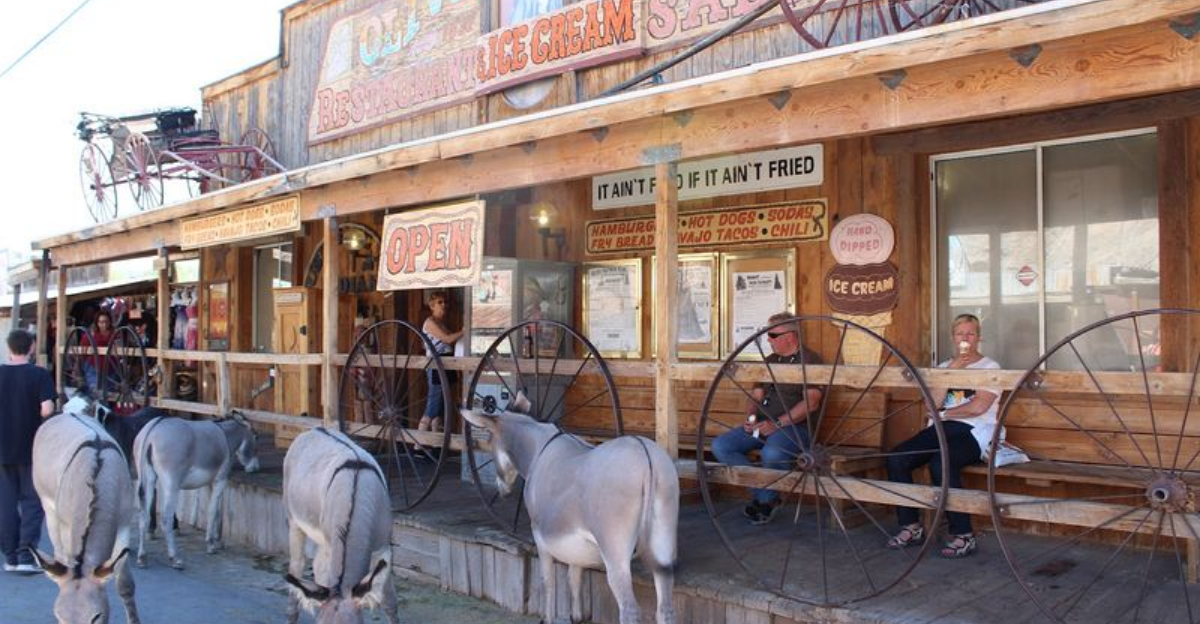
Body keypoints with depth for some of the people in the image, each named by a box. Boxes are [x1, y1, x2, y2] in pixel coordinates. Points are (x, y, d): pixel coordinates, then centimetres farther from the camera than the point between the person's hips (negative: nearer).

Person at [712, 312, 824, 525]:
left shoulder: (810, 360, -4)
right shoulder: (770, 361, 20)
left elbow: (811, 402, -15)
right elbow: (755, 395, 19)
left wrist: (778, 423, -20)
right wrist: (751, 418, -3)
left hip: (795, 426, -7)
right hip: (763, 424, 7)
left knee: (772, 453, -39)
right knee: (720, 446, -13)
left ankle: (766, 498, -4)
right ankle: (767, 497, -8)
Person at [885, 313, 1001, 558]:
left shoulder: (989, 367, 7)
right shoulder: (943, 366, 21)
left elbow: (978, 407, -9)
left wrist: (944, 413, 1)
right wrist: (952, 369, -1)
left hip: (973, 432, -5)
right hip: (939, 428, 5)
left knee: (940, 464, -36)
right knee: (896, 459, -20)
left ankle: (963, 535, -22)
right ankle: (911, 527, -8)